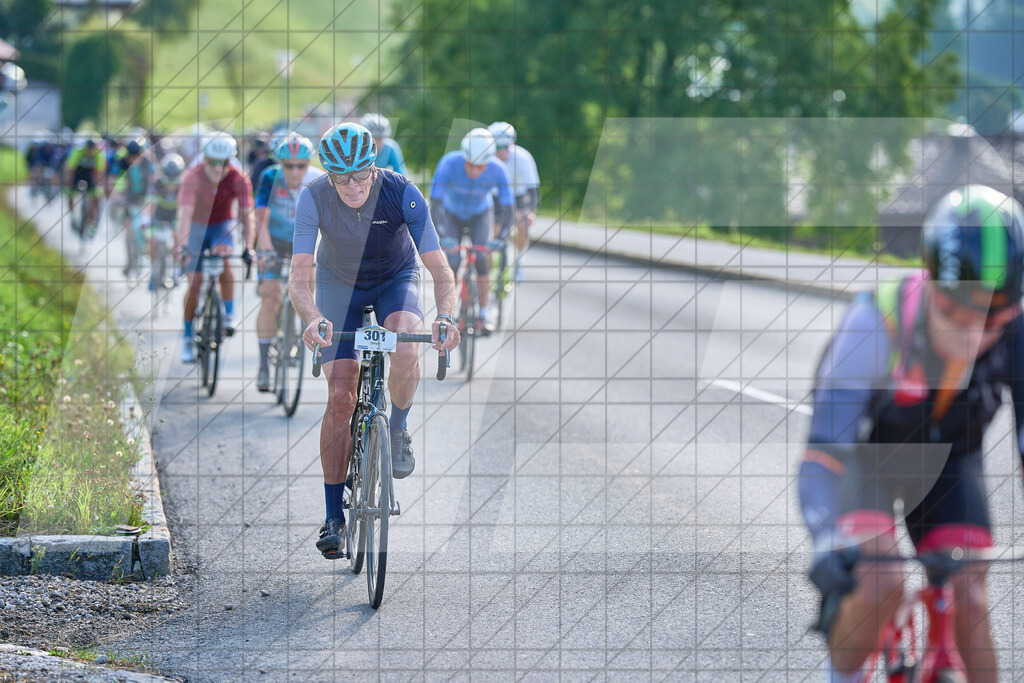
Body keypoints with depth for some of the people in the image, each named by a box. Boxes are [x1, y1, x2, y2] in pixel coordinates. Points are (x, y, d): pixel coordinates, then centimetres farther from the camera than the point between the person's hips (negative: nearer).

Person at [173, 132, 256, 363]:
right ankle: (188, 339, 5)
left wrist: (248, 247, -38)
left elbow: (247, 215, -26)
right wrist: (182, 245, -51)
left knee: (223, 259, -31)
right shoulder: (193, 177, -29)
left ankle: (229, 315, -19)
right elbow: (185, 213, -38)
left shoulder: (238, 179, -24)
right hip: (197, 227, -1)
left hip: (222, 225, 1)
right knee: (195, 282, -8)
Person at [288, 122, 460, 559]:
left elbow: (440, 269, -31)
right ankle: (334, 515, 0)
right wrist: (314, 319, -54)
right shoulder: (314, 198, -28)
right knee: (340, 396, -10)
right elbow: (299, 276, -34)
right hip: (339, 285, 1)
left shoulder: (401, 194, -29)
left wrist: (445, 316, -50)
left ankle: (398, 431, -4)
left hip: (396, 280, 0)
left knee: (405, 347, -34)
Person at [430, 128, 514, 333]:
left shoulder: (497, 170, -31)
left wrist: (501, 237, -40)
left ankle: (484, 314, -5)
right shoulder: (449, 164, -35)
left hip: (481, 214, 0)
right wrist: (444, 236, -47)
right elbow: (436, 203, -38)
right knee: (452, 262, -14)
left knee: (482, 260, -18)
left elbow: (507, 208, -27)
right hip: (452, 214, 0)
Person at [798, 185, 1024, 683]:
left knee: (970, 603, -12)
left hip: (947, 462, 3)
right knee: (880, 583, -26)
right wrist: (828, 544, -54)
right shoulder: (876, 323, -36)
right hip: (868, 453, -3)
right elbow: (822, 455, -39)